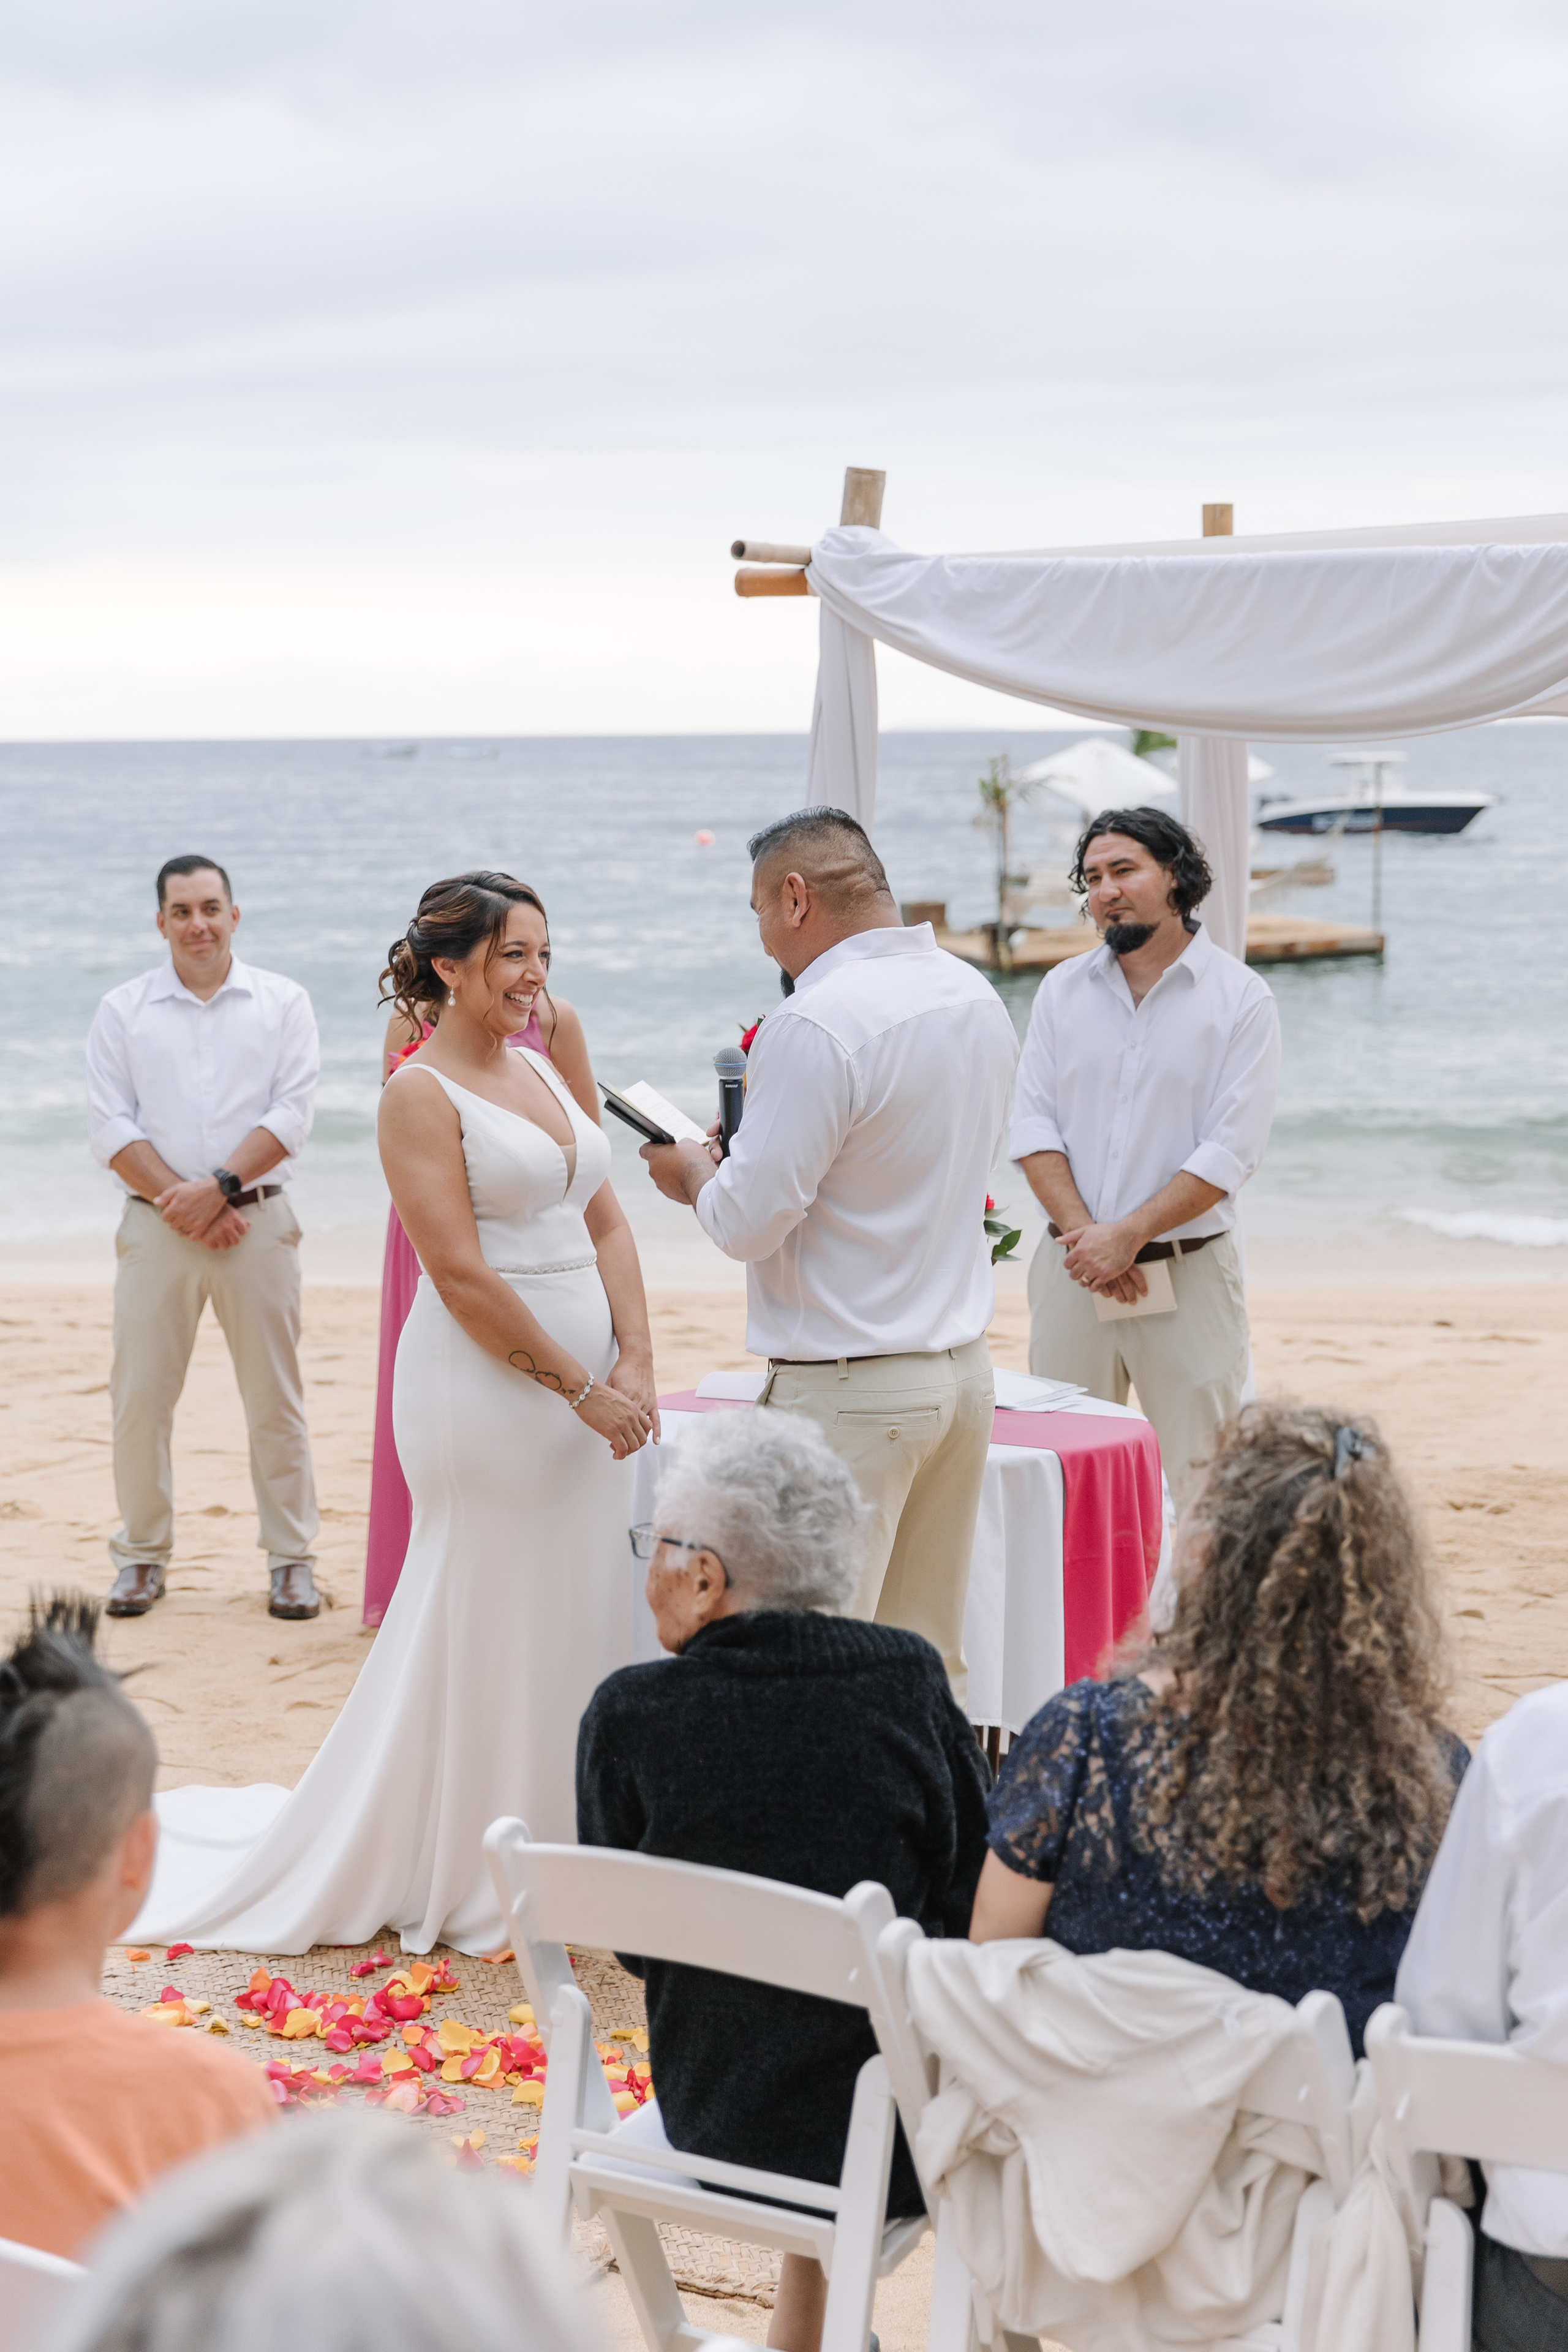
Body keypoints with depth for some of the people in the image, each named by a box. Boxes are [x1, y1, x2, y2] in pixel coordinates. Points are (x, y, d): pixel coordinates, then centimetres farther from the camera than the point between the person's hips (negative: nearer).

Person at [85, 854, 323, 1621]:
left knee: (275, 1399, 2)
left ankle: (291, 1558, 10)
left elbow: (292, 1112, -4)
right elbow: (110, 1125, -1)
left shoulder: (282, 1003, 6)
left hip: (258, 1222, 0)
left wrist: (219, 1187, -15)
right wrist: (179, 1201, -11)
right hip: (156, 1229, 1)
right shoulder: (122, 1010, 7)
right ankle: (142, 1555, 13)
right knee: (140, 1399, 0)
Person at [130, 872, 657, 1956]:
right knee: (490, 1631, 0)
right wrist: (581, 1387, -15)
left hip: (590, 1381, 8)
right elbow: (461, 1274, -16)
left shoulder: (542, 1069, 14)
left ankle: (557, 1860, 24)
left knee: (579, 1618, 11)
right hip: (487, 1387, -8)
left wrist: (636, 1360, -2)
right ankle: (470, 1879, 15)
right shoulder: (422, 1094, -10)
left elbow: (606, 1225, 12)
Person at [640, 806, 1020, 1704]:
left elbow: (749, 1223, -18)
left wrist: (695, 1174, 4)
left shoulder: (817, 1026, -18)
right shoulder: (977, 997, 9)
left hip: (850, 1388, -8)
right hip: (964, 1368, 9)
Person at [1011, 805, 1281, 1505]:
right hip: (1071, 1272, 3)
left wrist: (1128, 1236, -16)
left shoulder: (1240, 998, -3)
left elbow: (1229, 1152, -9)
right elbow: (1032, 1125, 3)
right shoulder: (1063, 990, 10)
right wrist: (1084, 1234, -11)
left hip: (1187, 1270, -3)